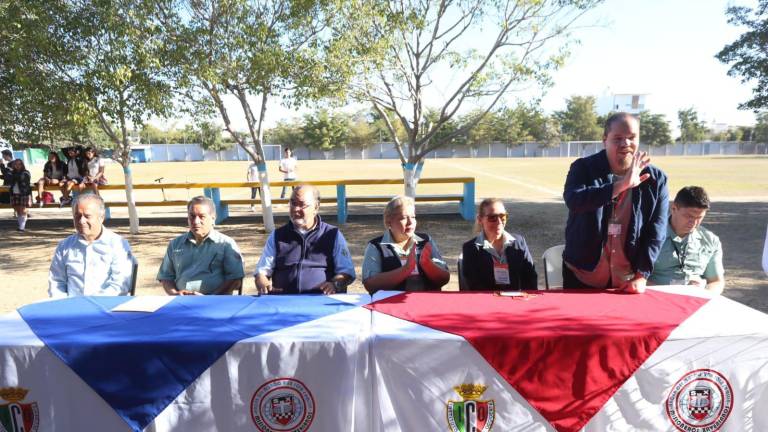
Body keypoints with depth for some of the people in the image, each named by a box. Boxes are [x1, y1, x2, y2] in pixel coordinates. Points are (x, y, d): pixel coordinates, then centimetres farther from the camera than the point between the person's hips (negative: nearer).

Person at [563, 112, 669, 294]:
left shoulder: (656, 179, -2)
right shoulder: (583, 168, -7)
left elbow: (656, 232, -3)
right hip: (582, 276, -1)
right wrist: (622, 185, -32)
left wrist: (642, 275, -9)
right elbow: (573, 200, -27)